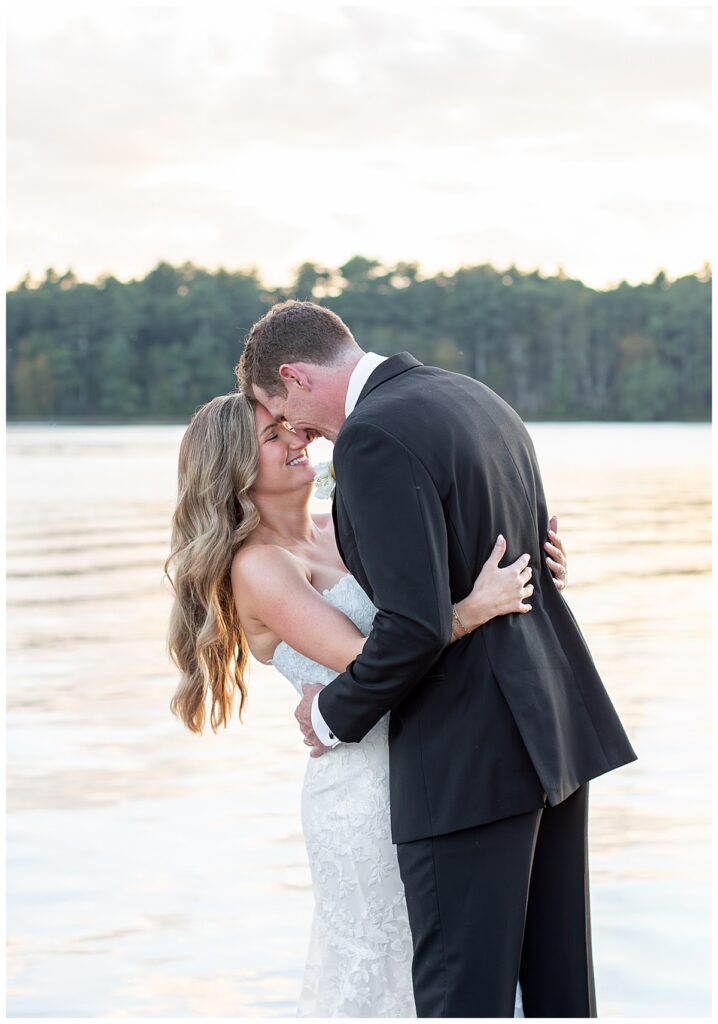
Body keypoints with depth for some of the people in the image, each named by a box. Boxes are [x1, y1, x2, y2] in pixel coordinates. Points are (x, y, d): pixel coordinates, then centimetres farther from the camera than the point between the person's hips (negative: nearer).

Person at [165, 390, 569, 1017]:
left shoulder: (343, 529, 9)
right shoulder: (257, 566, -12)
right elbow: (362, 658, -22)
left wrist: (531, 573, -6)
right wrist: (475, 608, -31)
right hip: (361, 782, -7)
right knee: (370, 972, 5)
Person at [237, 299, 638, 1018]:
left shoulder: (373, 437, -17)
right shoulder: (473, 397, 11)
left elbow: (416, 627, -23)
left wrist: (336, 714, -6)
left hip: (467, 754, -9)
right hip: (554, 715, 9)